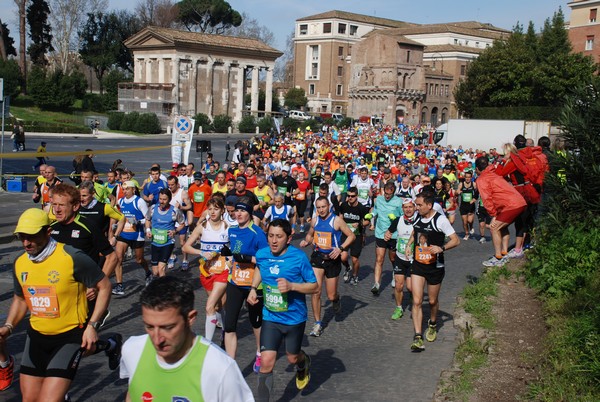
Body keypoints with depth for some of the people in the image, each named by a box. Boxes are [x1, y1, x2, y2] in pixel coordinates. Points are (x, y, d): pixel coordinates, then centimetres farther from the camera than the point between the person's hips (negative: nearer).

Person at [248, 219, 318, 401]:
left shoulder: (299, 258, -20)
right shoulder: (261, 255, -8)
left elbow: (314, 286, -14)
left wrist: (291, 286, -29)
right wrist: (253, 288, 3)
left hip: (294, 318, -2)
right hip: (270, 317, 2)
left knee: (292, 358, 20)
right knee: (266, 362, -9)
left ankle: (304, 363, 57)